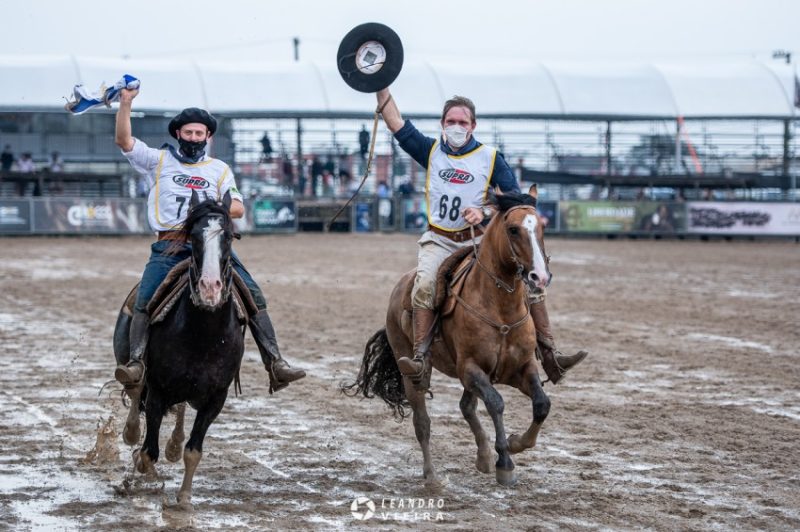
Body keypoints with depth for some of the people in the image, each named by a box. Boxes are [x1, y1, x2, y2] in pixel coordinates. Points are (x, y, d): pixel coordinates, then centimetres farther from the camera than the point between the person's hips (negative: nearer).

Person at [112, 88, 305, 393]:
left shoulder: (220, 170, 19)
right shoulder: (159, 161, 16)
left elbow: (238, 208, 10)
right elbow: (124, 141, 5)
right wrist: (126, 103, -6)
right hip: (170, 246, -1)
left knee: (254, 297, -12)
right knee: (144, 302, -22)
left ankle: (274, 364, -13)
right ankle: (136, 363, -24)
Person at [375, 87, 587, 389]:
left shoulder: (490, 158, 4)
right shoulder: (431, 151, 9)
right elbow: (395, 123, 6)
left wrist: (485, 212, -18)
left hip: (478, 240, 0)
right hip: (438, 241, 0)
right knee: (424, 285, -30)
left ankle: (548, 353, -9)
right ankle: (421, 361, -36)